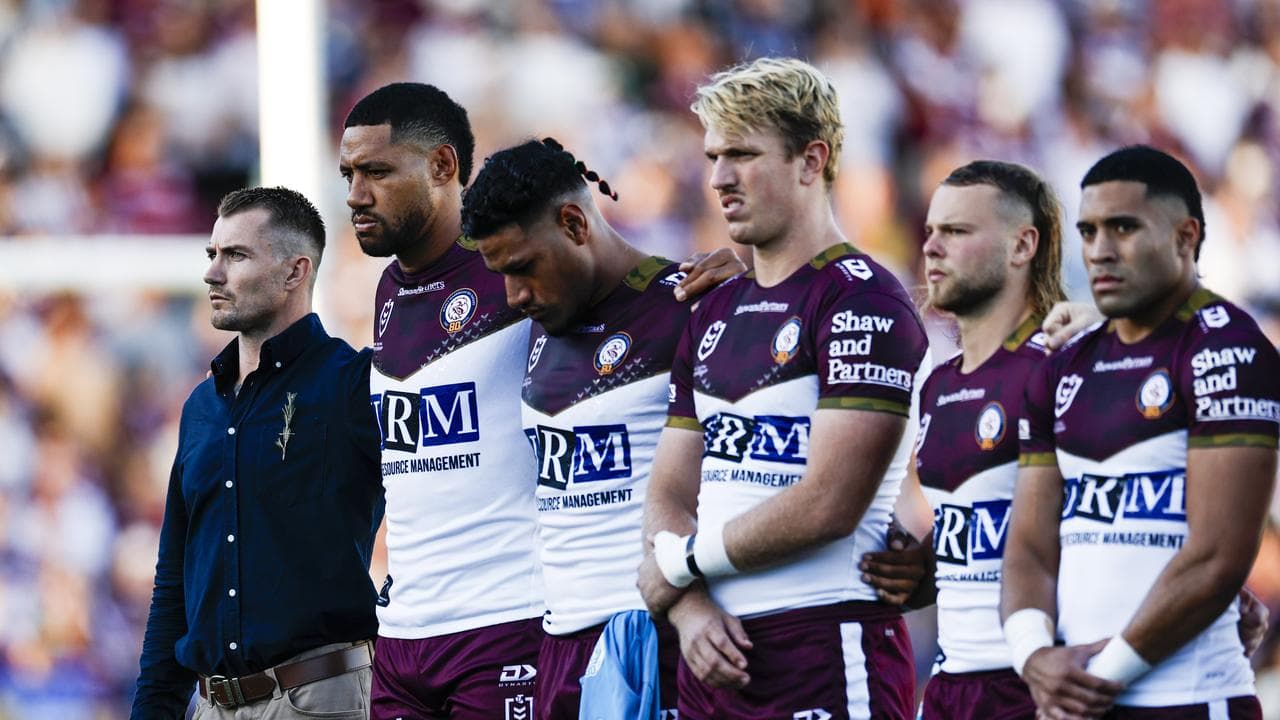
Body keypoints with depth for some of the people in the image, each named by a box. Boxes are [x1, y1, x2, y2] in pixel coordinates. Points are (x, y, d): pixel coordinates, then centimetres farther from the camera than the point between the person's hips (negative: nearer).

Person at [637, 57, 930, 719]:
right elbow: (669, 495, 15)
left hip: (826, 651, -7)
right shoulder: (715, 313, 17)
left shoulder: (862, 305, -8)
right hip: (714, 656, 7)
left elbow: (828, 506, -16)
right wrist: (689, 610, -4)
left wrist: (681, 564, -5)